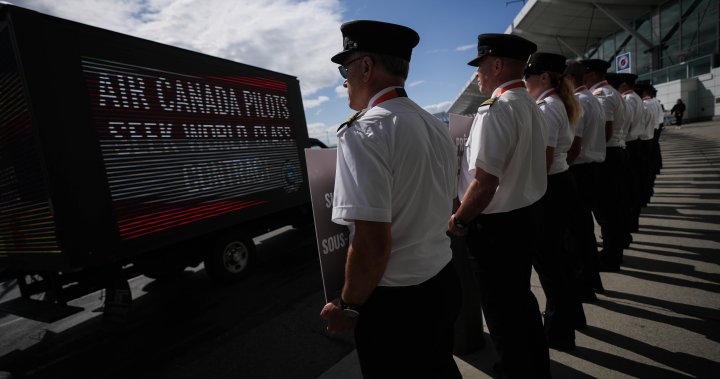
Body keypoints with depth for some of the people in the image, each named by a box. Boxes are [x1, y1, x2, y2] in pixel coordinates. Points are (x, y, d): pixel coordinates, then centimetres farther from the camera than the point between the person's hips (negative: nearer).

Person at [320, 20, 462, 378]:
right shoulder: (437, 126, 4)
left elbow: (372, 244, -27)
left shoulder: (363, 131, -21)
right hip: (445, 283, 7)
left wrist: (348, 306, -11)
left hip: (395, 302, -7)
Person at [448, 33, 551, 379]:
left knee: (502, 311, 9)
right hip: (529, 213, 10)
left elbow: (484, 183, -26)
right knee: (520, 297, 26)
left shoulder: (496, 109, -20)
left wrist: (459, 221, -12)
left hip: (498, 224, -10)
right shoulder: (532, 106, 10)